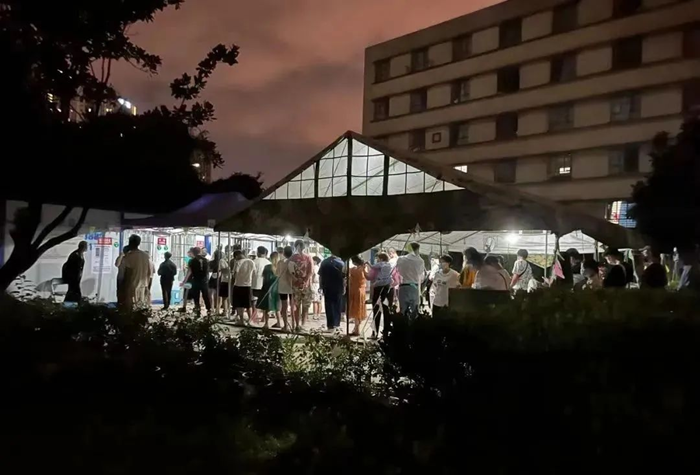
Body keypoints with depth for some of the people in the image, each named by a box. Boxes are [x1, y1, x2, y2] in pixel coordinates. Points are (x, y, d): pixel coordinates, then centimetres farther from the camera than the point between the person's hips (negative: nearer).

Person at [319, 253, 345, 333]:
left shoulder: (324, 262, -1)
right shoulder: (340, 262, -7)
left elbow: (320, 276, 1)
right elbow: (344, 277, -8)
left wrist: (321, 286, 8)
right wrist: (344, 287, 1)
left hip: (327, 288, 1)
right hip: (338, 288, -1)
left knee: (329, 306, 5)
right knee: (337, 306, 10)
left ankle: (330, 326, 2)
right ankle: (336, 324, 11)